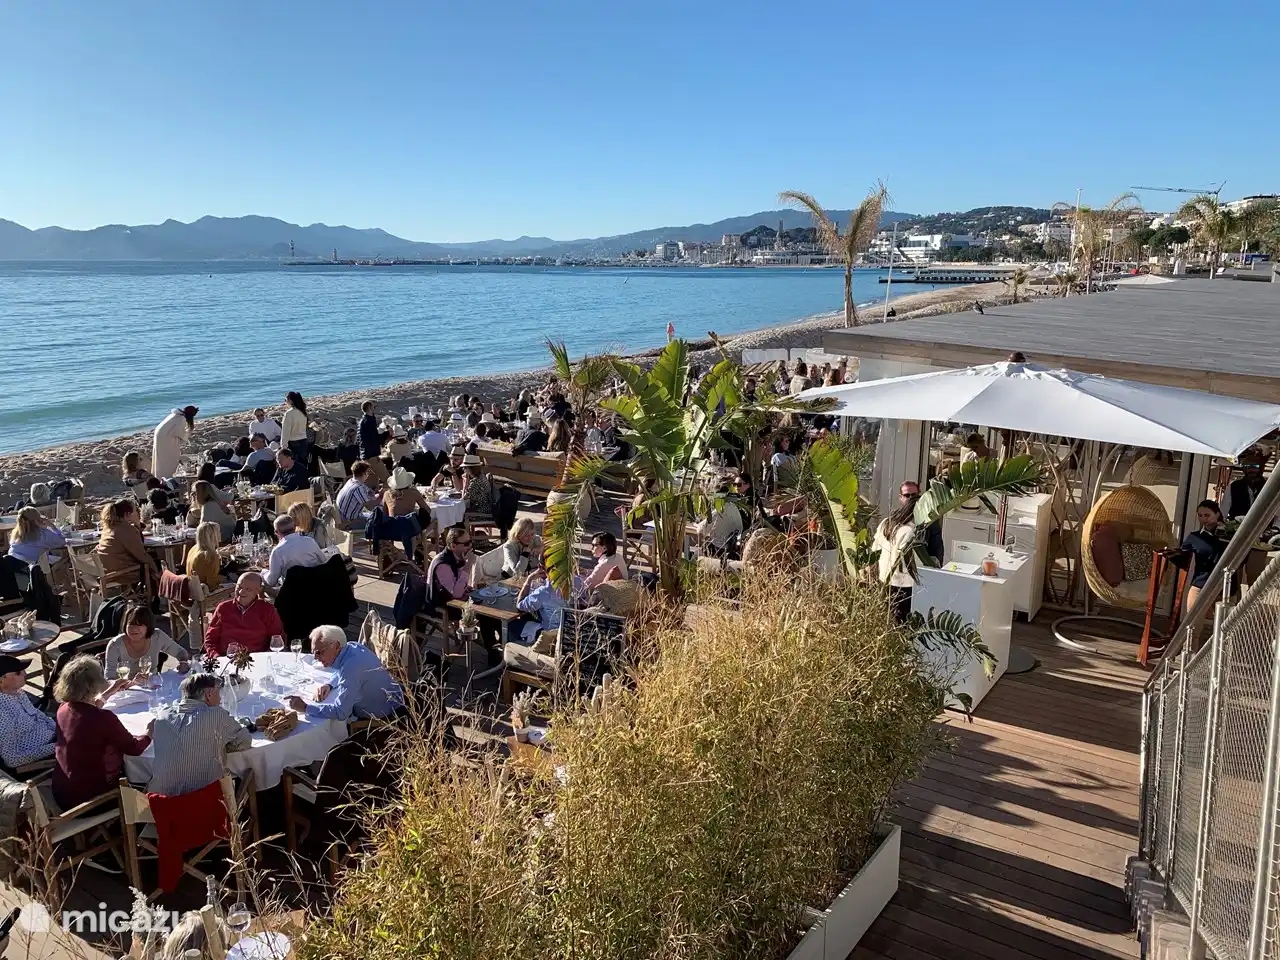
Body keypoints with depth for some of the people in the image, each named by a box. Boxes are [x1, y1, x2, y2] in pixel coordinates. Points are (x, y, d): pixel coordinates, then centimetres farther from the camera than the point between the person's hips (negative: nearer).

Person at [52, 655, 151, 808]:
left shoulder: (63, 709, -7)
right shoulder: (104, 719, -28)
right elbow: (133, 748, -14)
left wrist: (109, 692, 28)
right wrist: (149, 733, 6)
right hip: (91, 797, -7)